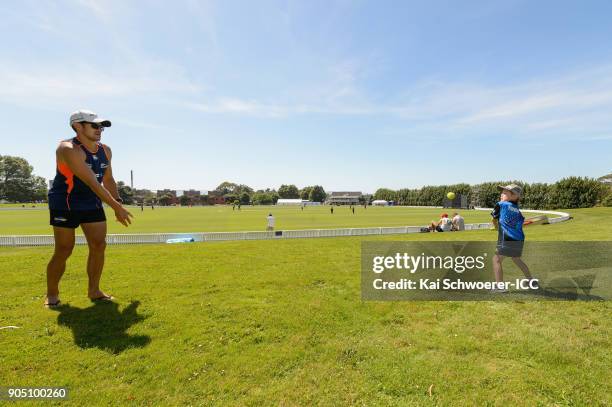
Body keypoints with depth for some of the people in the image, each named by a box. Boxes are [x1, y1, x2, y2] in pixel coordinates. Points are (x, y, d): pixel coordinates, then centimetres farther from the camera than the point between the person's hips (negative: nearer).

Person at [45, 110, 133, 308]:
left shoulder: (105, 151, 3)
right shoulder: (68, 149, -22)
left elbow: (108, 179, 15)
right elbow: (93, 183, -29)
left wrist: (117, 203, 3)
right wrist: (117, 207, -32)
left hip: (92, 203, 7)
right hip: (65, 204, -6)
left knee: (99, 246, 2)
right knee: (64, 251, -1)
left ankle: (94, 290, 16)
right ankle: (51, 294, 20)